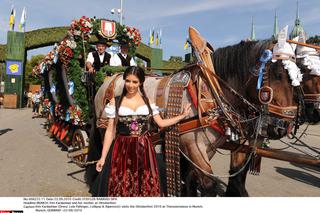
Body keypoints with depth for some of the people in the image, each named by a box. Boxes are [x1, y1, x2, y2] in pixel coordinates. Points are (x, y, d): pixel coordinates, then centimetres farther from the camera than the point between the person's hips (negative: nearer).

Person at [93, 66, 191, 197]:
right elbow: (110, 131, -2)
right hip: (122, 150, -1)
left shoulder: (148, 101, 4)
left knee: (145, 186, 10)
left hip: (144, 149, 2)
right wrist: (103, 157, -4)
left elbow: (161, 123, 9)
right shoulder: (115, 102, -2)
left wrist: (182, 116, 8)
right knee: (120, 187, 6)